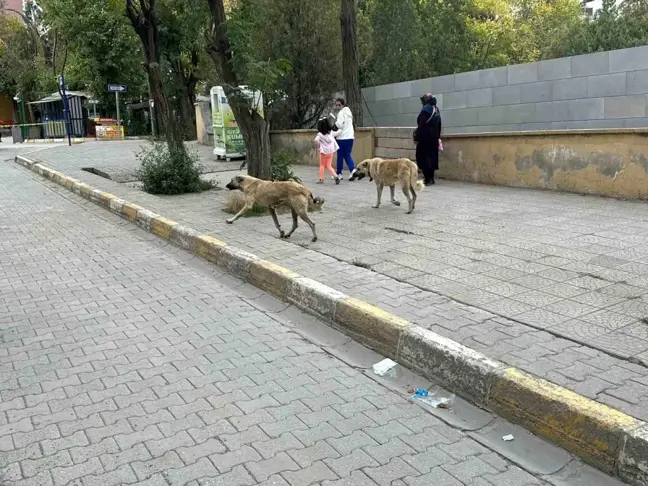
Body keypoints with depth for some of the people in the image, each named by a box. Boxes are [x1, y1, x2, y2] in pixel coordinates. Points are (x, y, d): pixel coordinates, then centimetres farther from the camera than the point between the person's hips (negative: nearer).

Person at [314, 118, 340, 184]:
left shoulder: (320, 134, -10)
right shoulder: (330, 134, 7)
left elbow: (316, 140, -23)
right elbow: (334, 142, 10)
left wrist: (318, 147, -13)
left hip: (324, 151, -4)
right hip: (331, 152, 4)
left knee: (322, 165, 11)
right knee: (329, 166, 8)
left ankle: (321, 179, 13)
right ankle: (335, 176, -11)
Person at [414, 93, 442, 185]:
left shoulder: (425, 110, -12)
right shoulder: (436, 110, 12)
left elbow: (421, 125, -17)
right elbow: (439, 126, 16)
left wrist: (416, 137, -15)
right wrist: (437, 136, 22)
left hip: (425, 137, -8)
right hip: (434, 138, 8)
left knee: (421, 157, -3)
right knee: (432, 157, 11)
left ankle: (428, 178, -9)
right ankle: (431, 178, 15)